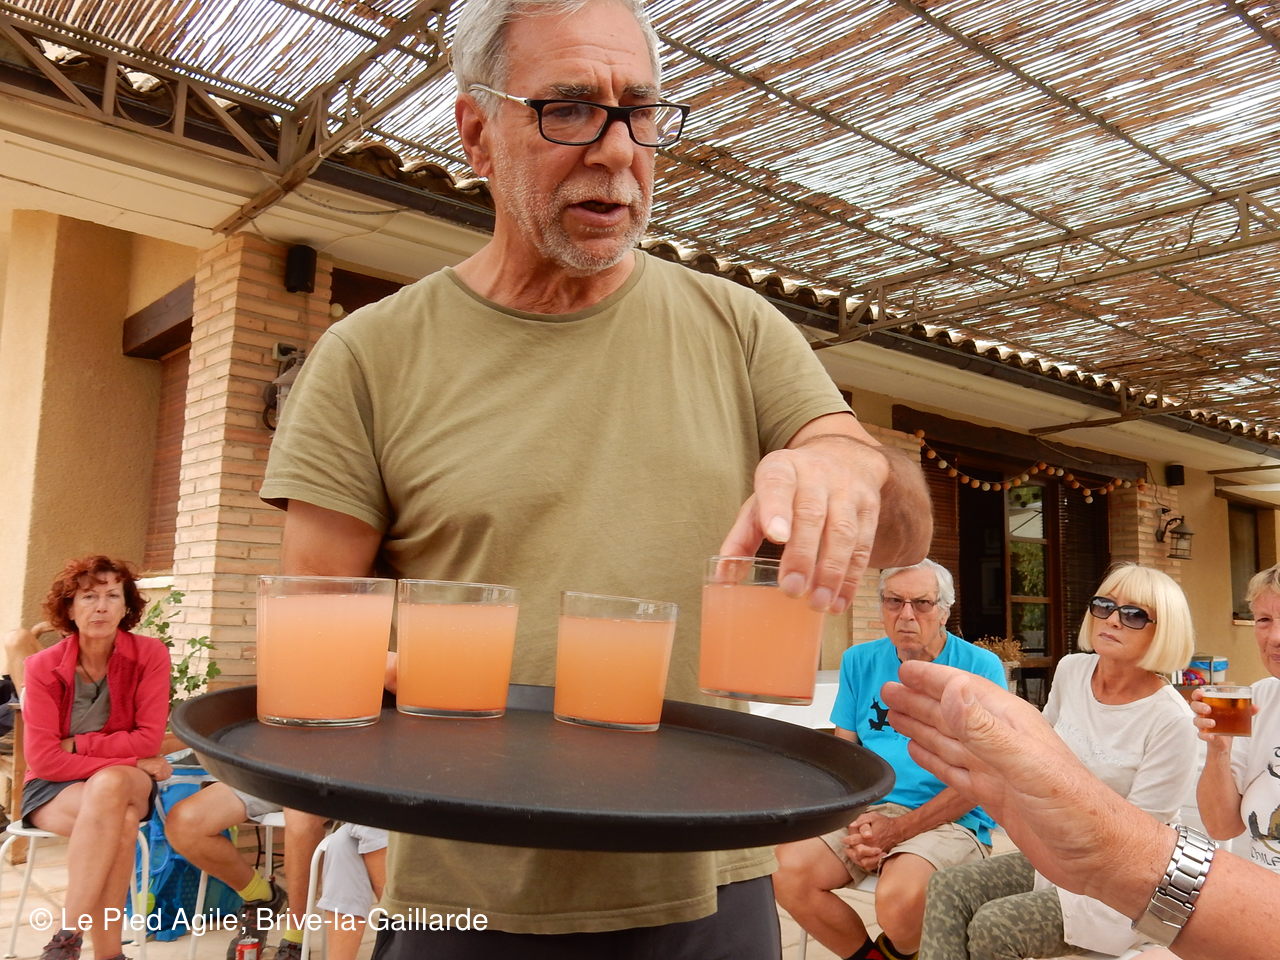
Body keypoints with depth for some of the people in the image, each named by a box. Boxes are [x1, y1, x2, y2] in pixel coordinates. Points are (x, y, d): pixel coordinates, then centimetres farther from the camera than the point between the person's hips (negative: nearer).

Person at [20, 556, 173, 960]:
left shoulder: (150, 654, -10)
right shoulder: (44, 666, -10)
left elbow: (148, 740, -13)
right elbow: (42, 758, -15)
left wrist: (75, 744, -14)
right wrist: (130, 762, -21)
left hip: (127, 785, 1)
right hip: (54, 790, -1)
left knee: (109, 787, -36)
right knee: (121, 821, -34)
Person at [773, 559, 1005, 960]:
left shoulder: (980, 667, -4)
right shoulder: (860, 661, 10)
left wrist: (897, 830, -15)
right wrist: (855, 825, -9)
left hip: (948, 821, -4)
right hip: (866, 810, 4)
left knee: (899, 899, -33)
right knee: (785, 870, -21)